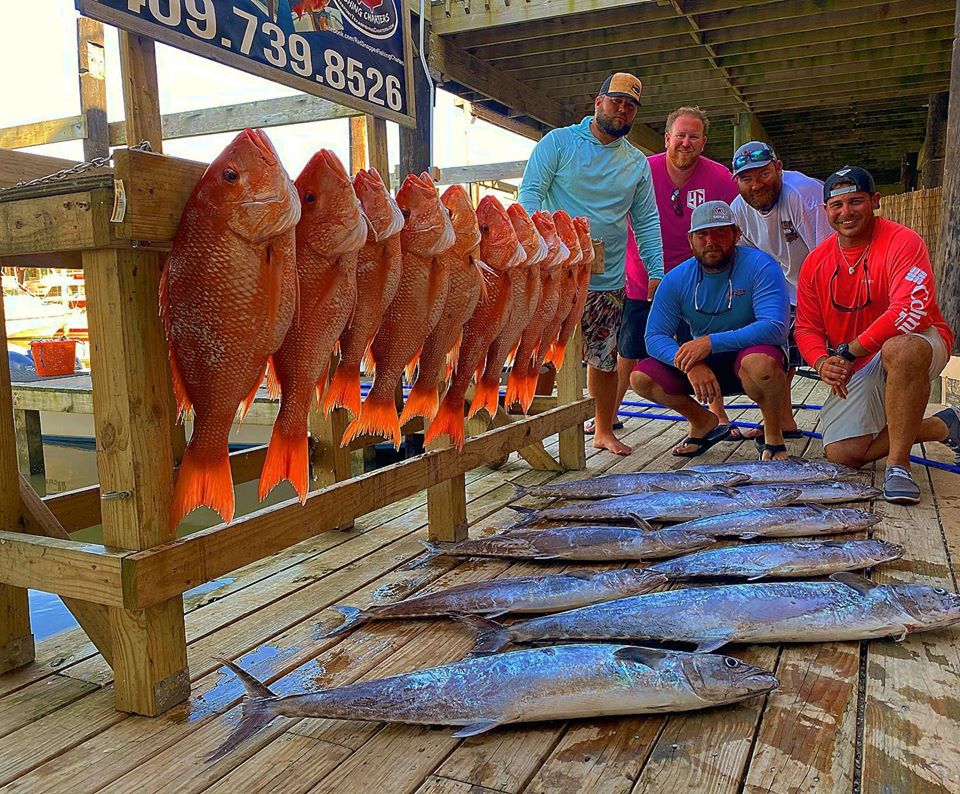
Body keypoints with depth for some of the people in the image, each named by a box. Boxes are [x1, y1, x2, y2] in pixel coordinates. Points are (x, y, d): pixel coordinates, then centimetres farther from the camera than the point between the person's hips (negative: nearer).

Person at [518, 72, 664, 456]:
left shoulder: (637, 163, 14)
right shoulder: (558, 142, 2)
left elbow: (646, 222, 13)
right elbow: (530, 192, -5)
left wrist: (657, 273, 4)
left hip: (608, 280, 4)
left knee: (605, 359, 11)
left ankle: (604, 431, 25)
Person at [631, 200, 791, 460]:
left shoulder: (760, 266, -18)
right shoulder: (676, 280, -6)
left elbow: (775, 327, -30)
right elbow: (654, 336, -10)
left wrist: (710, 342, -36)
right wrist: (690, 364, -29)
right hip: (703, 364, 5)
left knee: (760, 362, -40)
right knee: (641, 377, -15)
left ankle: (774, 436, -10)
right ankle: (705, 423, 13)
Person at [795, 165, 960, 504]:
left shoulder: (902, 241, -15)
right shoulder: (816, 262, 1)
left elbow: (912, 312, -28)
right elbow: (806, 327, 3)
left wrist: (851, 351, -25)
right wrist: (822, 362, -18)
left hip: (917, 345, -5)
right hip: (857, 371, 5)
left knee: (901, 348, -43)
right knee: (842, 454, -10)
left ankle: (898, 464, -29)